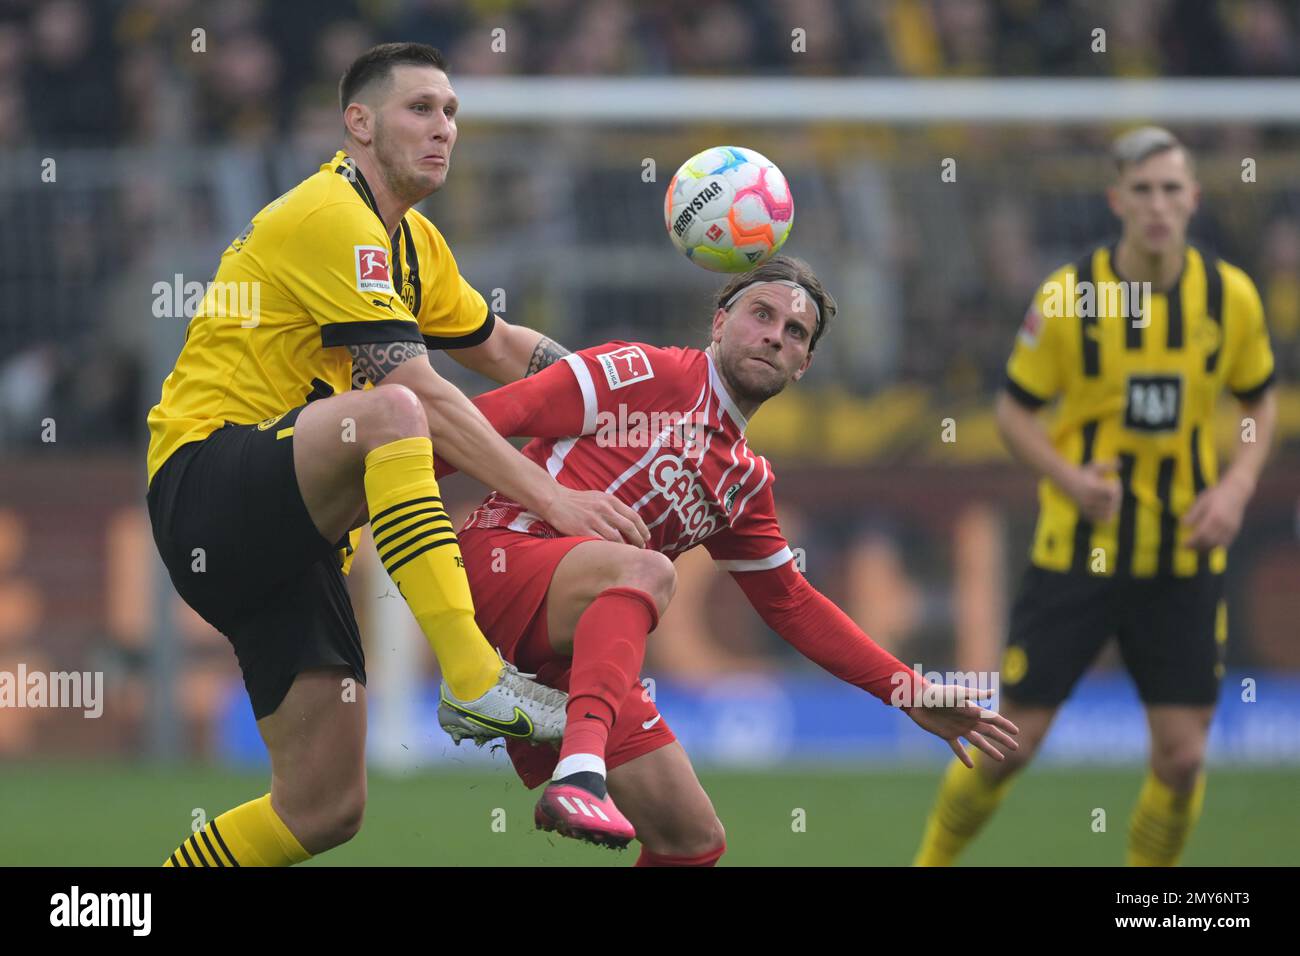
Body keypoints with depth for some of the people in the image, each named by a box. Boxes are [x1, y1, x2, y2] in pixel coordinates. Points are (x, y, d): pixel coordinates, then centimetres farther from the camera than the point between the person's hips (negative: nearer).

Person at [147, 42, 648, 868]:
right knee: (387, 413, -38)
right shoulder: (332, 218, -14)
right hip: (206, 478, -10)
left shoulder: (413, 242, 17)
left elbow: (501, 348, 32)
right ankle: (473, 678, -44)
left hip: (286, 535, 10)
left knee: (327, 806, 1)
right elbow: (422, 397, -22)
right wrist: (552, 497, -25)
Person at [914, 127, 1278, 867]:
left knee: (1183, 756, -2)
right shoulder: (1066, 297, -10)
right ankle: (932, 862, 23)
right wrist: (1069, 477, -20)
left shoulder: (1231, 297, -4)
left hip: (1184, 556, 2)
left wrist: (1238, 487, -7)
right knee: (1013, 741, 0)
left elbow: (1261, 399, 11)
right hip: (1078, 549, -2)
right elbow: (1015, 411, -1)